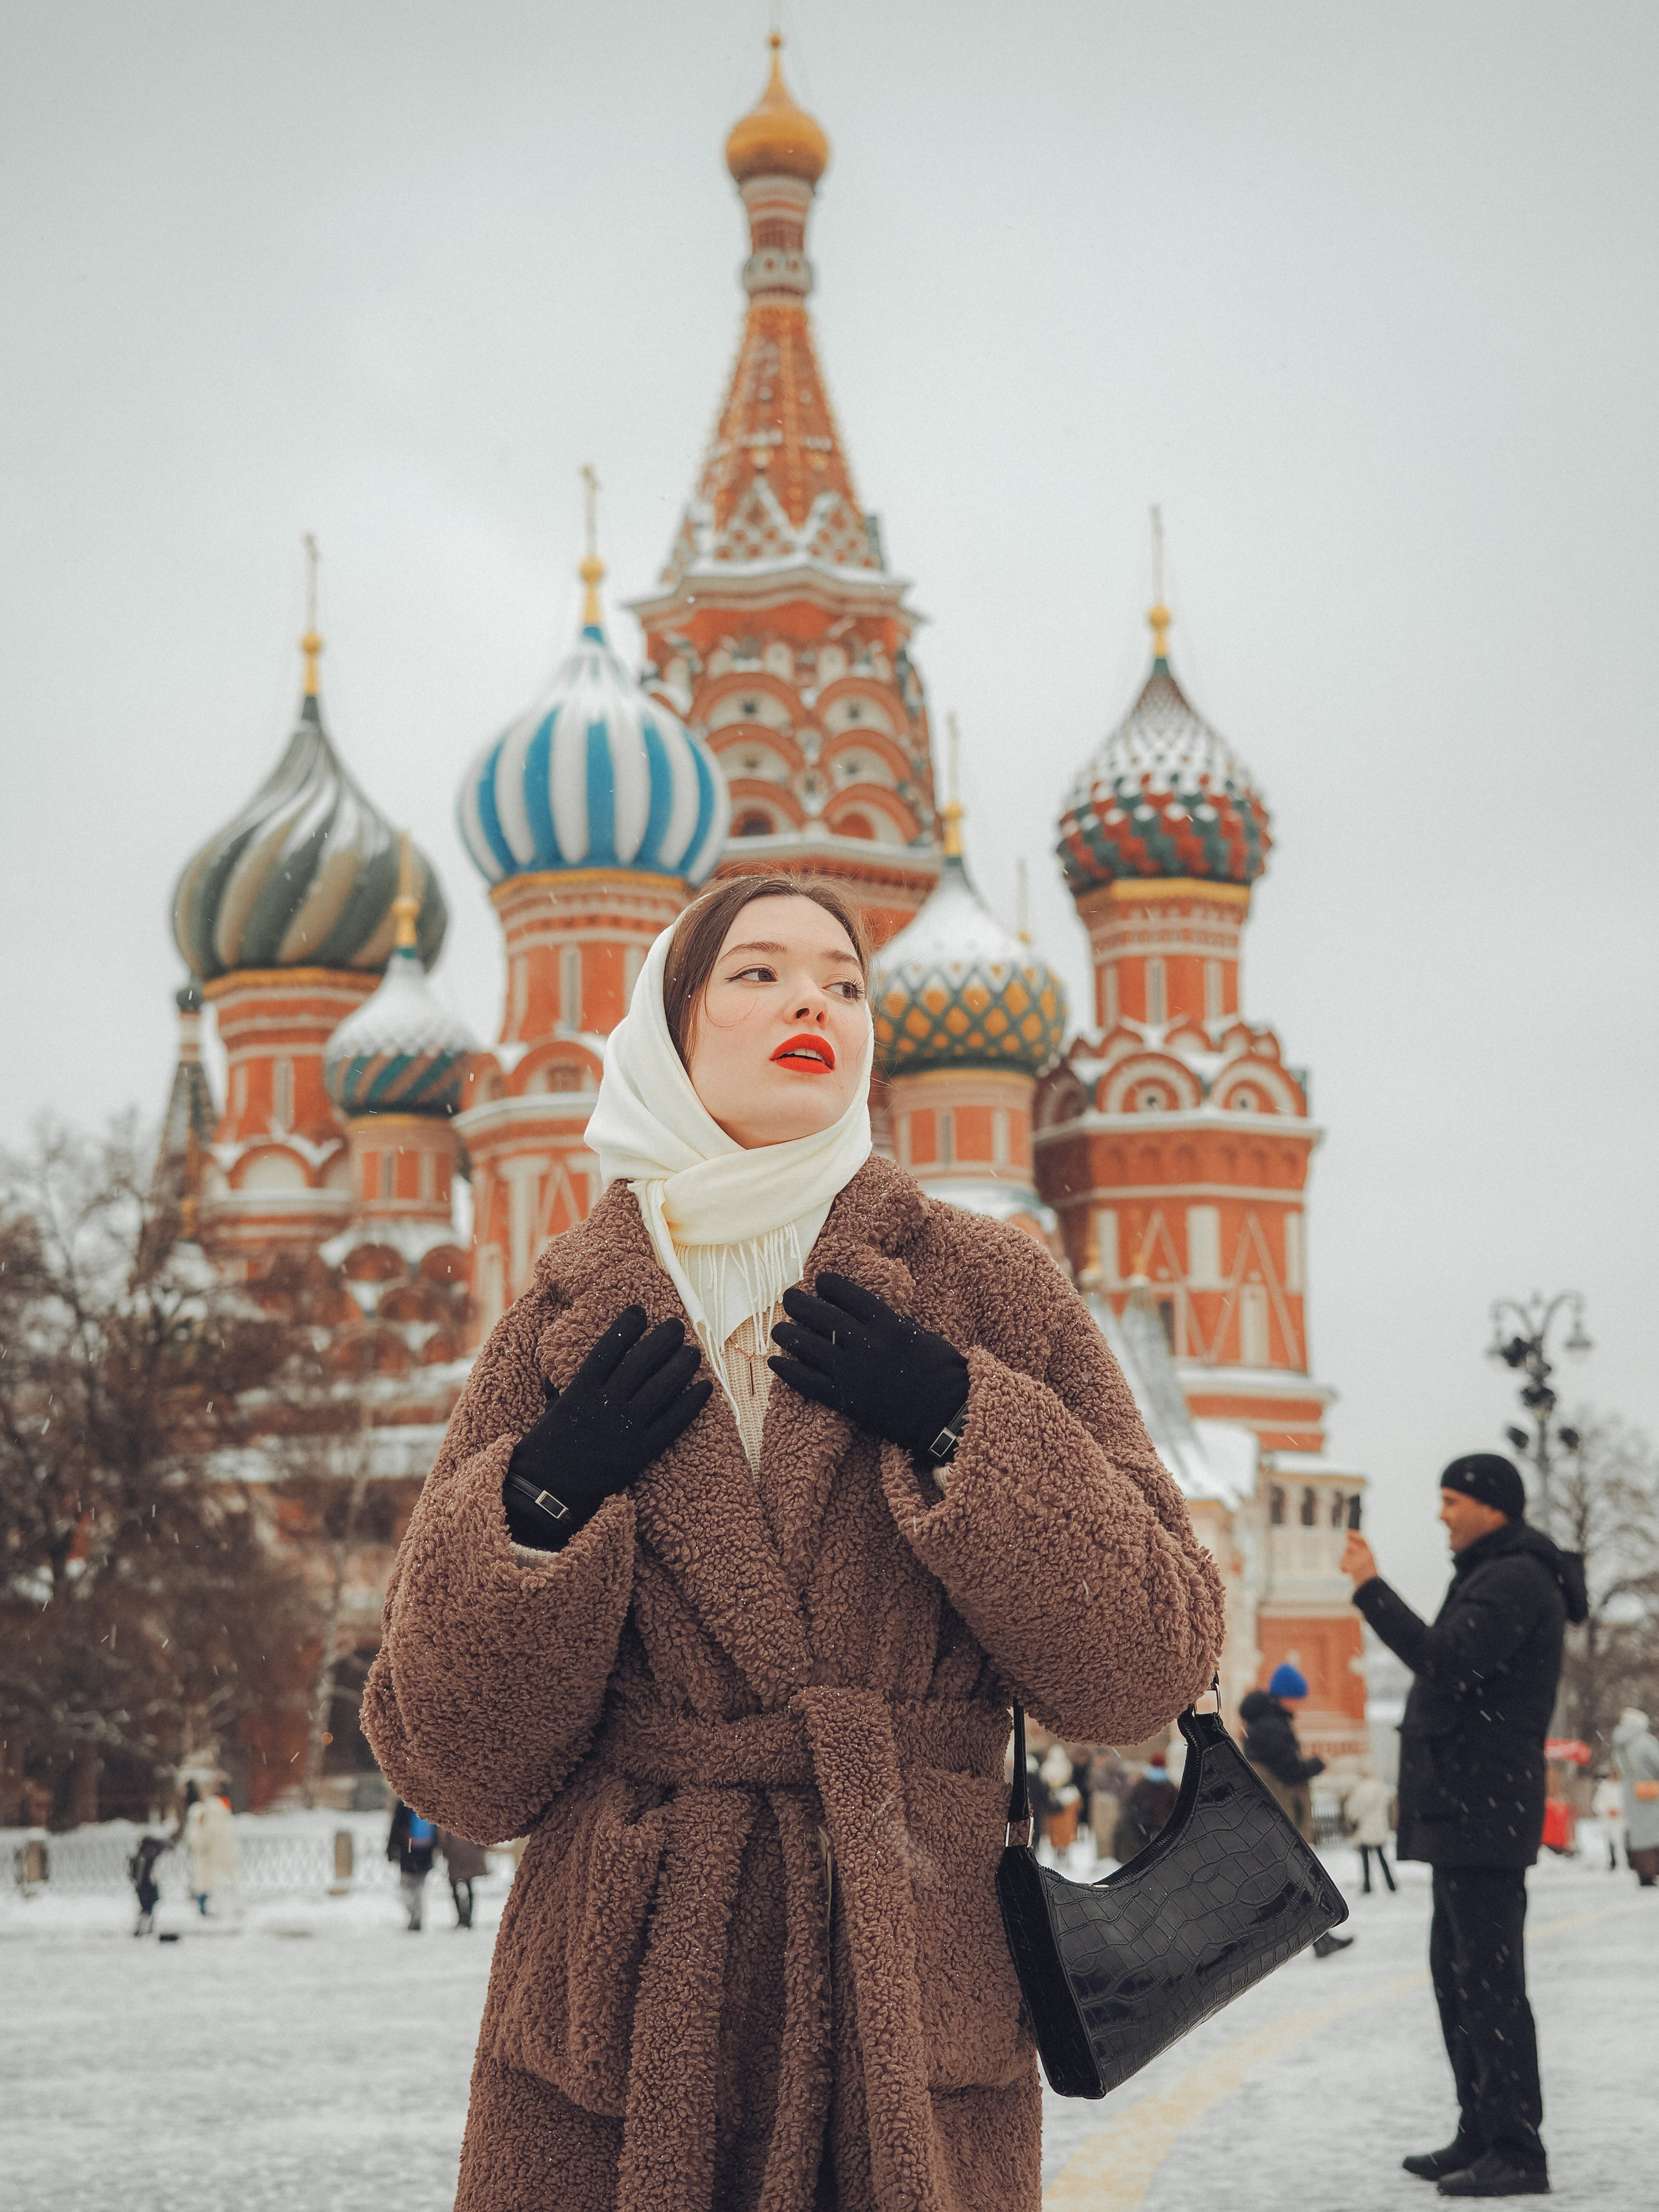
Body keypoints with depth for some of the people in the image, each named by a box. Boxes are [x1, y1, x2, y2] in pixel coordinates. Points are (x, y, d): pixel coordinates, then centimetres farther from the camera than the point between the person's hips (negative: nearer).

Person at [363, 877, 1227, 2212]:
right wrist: (538, 1505, -11)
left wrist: (959, 1425, -12)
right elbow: (458, 1769, 3)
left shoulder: (987, 1289, 4)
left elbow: (1148, 1673, -2)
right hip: (616, 2027, 1)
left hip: (910, 2016, 0)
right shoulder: (565, 1327, 6)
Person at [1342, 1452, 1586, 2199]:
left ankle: (1517, 2153, -11)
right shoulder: (1499, 1577, 21)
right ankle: (1481, 2138, 21)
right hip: (1464, 1816, 11)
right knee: (1457, 1972, 15)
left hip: (1483, 1814, -11)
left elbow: (1447, 1662, -26)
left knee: (1489, 1978, -11)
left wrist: (1371, 1588, -23)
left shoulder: (1515, 1581, -14)